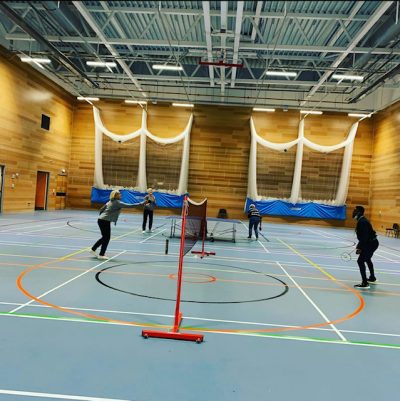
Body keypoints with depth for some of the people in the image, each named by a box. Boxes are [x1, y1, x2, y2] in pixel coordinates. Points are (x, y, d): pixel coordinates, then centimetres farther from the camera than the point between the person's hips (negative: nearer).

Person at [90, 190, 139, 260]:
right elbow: (129, 205, -14)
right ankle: (101, 255, 6)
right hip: (105, 221, -9)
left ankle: (93, 249, 27)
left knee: (105, 237, 19)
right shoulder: (117, 202, -10)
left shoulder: (110, 202, 15)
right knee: (107, 238, 0)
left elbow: (101, 210, 18)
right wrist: (140, 204, -12)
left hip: (101, 220, 9)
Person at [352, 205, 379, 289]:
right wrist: (359, 246, 17)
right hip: (372, 243, 11)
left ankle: (365, 283, -15)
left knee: (360, 261, -14)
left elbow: (364, 237, -28)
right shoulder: (361, 220, 10)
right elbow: (363, 236, 17)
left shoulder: (362, 222, -22)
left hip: (371, 244, -11)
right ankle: (372, 278, 49)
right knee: (367, 259, 30)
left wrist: (360, 248, -27)